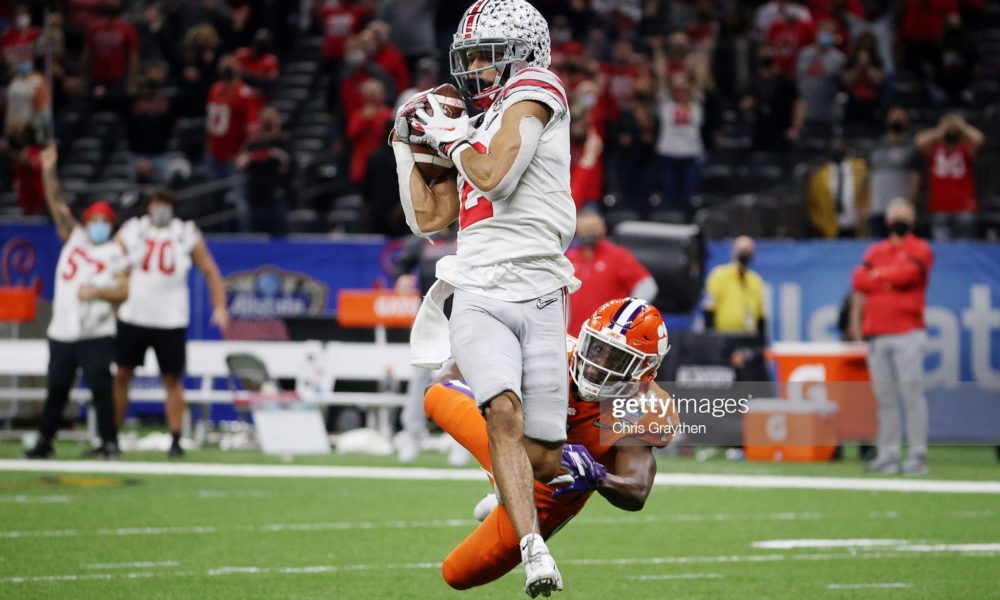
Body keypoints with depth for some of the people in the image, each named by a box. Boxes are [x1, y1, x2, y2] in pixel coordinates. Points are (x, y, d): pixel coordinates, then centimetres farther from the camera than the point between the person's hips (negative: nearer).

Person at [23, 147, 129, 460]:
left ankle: (109, 442, 3)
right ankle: (44, 442, 14)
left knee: (100, 388, -6)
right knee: (56, 390, 7)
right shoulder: (74, 238, 10)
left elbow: (124, 292, -7)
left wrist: (97, 292, -22)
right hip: (62, 332, 3)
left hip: (96, 334, -3)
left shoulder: (115, 254, 0)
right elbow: (56, 205, 3)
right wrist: (49, 173, -8)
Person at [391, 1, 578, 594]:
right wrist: (407, 143, 21)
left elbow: (495, 177, -13)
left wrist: (450, 137, 1)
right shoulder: (477, 127, 20)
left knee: (543, 460, 0)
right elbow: (428, 218, 23)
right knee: (505, 415, -24)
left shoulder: (534, 92, 0)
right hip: (479, 300, 4)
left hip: (540, 299, -4)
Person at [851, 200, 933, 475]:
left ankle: (917, 454, -12)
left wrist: (878, 275, 3)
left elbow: (909, 272, -13)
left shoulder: (920, 249, 7)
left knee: (911, 392, -11)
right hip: (877, 336, 5)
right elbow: (858, 281, 5)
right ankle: (889, 454, 5)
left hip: (907, 334, -5)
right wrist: (891, 281, -6)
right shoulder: (875, 251, 20)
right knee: (885, 398, 3)